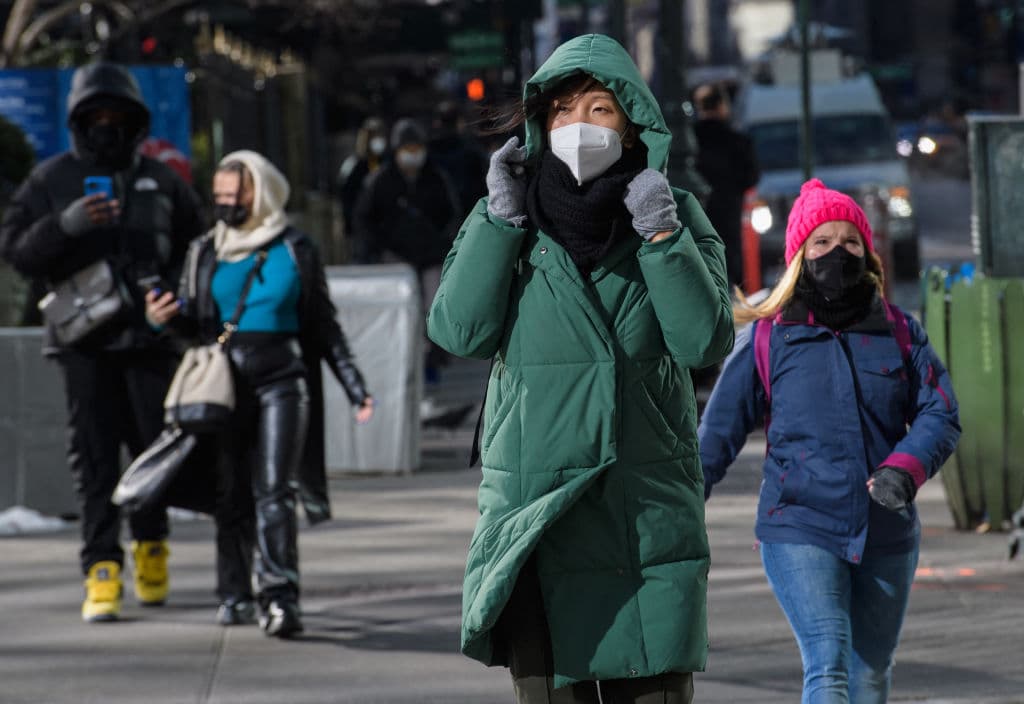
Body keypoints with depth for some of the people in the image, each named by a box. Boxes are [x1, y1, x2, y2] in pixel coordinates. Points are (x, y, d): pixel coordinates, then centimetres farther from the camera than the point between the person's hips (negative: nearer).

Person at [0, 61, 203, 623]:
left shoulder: (161, 181, 12)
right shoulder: (51, 180, 6)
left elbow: (196, 248, 19)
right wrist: (65, 225, -17)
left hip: (151, 338, 2)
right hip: (84, 339, -1)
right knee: (94, 456, -5)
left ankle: (150, 544, 27)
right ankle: (101, 568, -5)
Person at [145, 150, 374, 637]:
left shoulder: (295, 252, 6)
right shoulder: (206, 253, 11)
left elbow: (324, 326, 11)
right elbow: (193, 322, 11)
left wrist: (354, 387, 8)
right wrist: (164, 318, -12)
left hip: (281, 381, -2)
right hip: (225, 383, 2)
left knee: (274, 490, -12)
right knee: (231, 493, 5)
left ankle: (279, 596, -20)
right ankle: (234, 593, 17)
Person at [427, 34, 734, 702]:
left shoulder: (678, 215, 4)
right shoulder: (507, 214, 5)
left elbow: (706, 342, -7)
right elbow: (459, 330, -6)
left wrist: (660, 232, -13)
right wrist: (503, 220, -9)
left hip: (647, 510, 0)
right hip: (535, 511, 0)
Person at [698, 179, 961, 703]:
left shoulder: (900, 334, 8)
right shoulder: (767, 339, 2)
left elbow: (940, 413, -1)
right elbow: (718, 432, 4)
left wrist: (904, 469, -20)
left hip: (887, 538, 4)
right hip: (799, 531, -4)